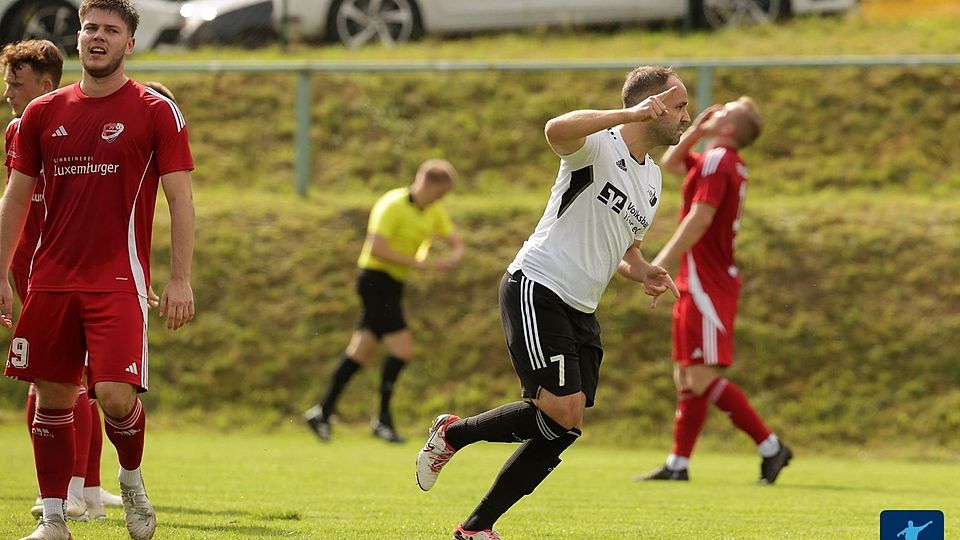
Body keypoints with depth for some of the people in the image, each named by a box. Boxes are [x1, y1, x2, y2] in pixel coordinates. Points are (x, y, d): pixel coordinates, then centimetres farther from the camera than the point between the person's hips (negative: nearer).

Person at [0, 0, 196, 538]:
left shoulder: (156, 111, 0)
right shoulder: (43, 113, 10)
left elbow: (181, 199, -2)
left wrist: (181, 280, -10)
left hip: (119, 281, -4)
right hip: (51, 281, 4)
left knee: (116, 394, -16)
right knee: (53, 398, 4)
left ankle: (132, 481, 14)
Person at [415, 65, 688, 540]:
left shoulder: (651, 179, 17)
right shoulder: (600, 146, -10)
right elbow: (557, 129, -35)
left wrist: (643, 273, 8)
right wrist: (629, 115, -40)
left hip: (580, 312, 9)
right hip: (536, 291, -9)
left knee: (564, 429, 2)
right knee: (565, 411, -20)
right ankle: (453, 433, 3)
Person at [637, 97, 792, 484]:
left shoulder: (717, 162, -14)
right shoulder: (723, 162, 16)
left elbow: (699, 219, -24)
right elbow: (671, 163, 33)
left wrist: (661, 264, -23)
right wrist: (696, 129, 18)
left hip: (707, 287, -10)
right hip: (697, 286, 10)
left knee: (702, 378, -13)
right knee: (687, 377, 10)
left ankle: (770, 447, -11)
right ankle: (678, 464, 12)